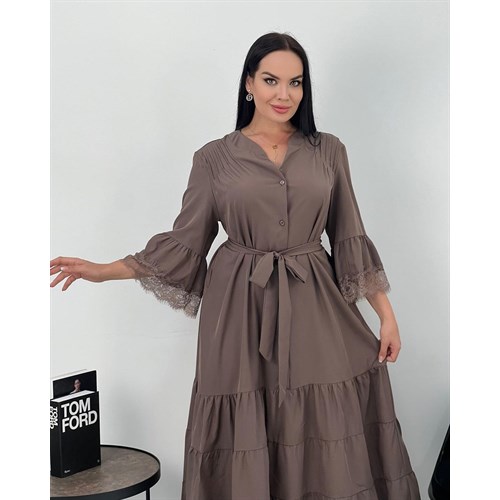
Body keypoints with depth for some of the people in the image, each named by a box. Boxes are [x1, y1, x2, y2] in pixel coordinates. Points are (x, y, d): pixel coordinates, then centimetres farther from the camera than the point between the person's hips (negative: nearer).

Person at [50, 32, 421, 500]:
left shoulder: (328, 151, 6)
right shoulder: (214, 158, 2)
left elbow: (350, 239, 7)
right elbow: (184, 244, 2)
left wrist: (386, 313, 4)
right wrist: (102, 271, -4)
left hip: (314, 309, 2)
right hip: (241, 311, -1)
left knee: (328, 436, 5)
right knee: (245, 446, 4)